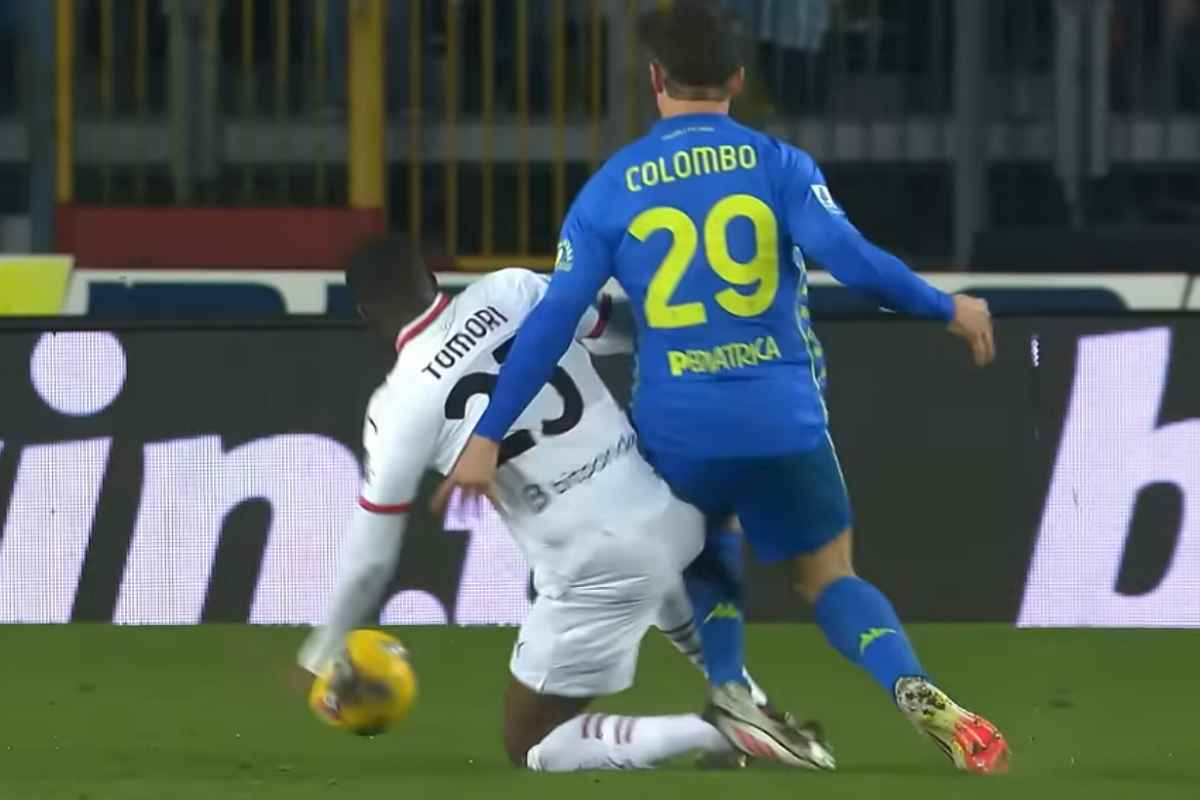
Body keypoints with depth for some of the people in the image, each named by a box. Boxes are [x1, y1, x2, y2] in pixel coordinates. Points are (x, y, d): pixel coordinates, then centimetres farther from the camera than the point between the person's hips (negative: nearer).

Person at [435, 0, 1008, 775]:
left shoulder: (610, 189, 1)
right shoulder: (777, 164, -1)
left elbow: (554, 319, -4)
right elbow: (854, 260, -11)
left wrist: (488, 435, -2)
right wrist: (949, 310, 5)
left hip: (679, 431, 1)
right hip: (783, 421, -1)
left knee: (707, 559, 30)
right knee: (830, 577, 14)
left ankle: (729, 697, 6)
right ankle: (916, 692, -13)